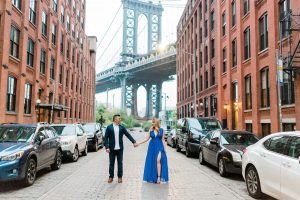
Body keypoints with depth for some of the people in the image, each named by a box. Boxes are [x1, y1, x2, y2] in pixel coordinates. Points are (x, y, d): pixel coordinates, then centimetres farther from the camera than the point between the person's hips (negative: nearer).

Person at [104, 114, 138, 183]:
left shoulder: (122, 127, 4)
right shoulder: (109, 127, -2)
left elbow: (128, 135, 3)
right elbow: (106, 138, -4)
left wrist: (134, 142, -7)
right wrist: (107, 147, -12)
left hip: (120, 148, 2)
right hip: (112, 149, -2)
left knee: (120, 163, 8)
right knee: (111, 163, 8)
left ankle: (120, 177, 19)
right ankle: (111, 177, 20)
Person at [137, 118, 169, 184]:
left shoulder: (161, 130, 1)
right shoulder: (150, 130, 5)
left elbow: (163, 140, 4)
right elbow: (146, 139, 6)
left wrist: (165, 149, 0)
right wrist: (139, 143, -3)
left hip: (159, 147, -3)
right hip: (152, 147, 3)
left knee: (158, 161, -17)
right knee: (152, 162, 4)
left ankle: (159, 177, -14)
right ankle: (153, 178, 16)